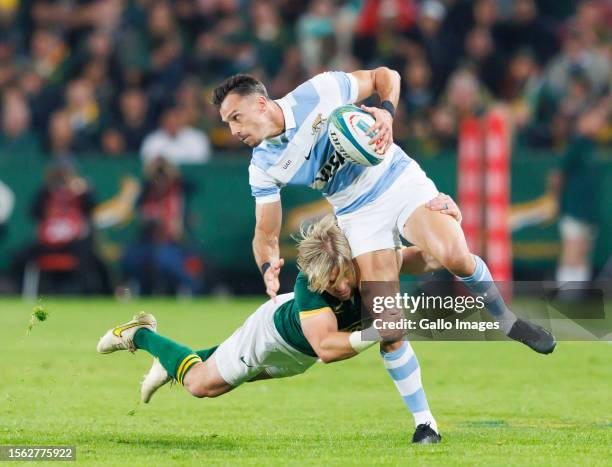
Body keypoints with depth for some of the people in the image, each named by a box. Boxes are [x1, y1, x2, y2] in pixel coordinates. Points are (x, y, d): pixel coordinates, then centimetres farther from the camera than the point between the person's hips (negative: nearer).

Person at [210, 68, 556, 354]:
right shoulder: (262, 167, -5)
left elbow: (385, 76, -1)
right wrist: (268, 268, -20)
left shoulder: (318, 92, -13)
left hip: (401, 182, -2)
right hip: (358, 216, 2)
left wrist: (387, 112, -21)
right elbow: (266, 232, 1)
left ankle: (506, 321, 0)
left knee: (455, 257, -26)